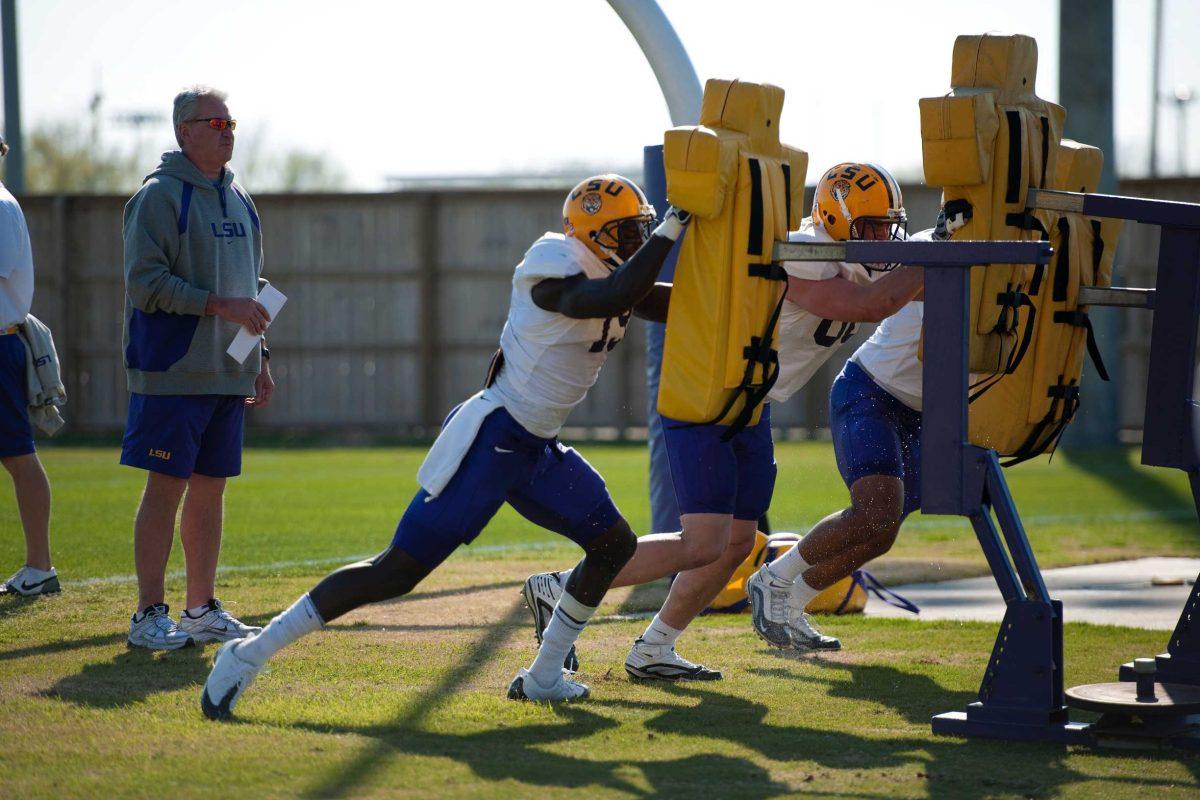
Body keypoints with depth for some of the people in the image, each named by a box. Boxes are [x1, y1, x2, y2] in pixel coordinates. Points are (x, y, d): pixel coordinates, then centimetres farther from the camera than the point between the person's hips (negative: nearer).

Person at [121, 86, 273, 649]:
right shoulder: (160, 196, -8)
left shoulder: (238, 200, 17)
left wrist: (260, 357, 17)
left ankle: (202, 608, 17)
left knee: (211, 487, 10)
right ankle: (149, 615, -3)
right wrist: (218, 305, -20)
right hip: (174, 371, -7)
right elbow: (145, 282, -15)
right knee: (168, 486, -7)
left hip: (229, 371, 7)